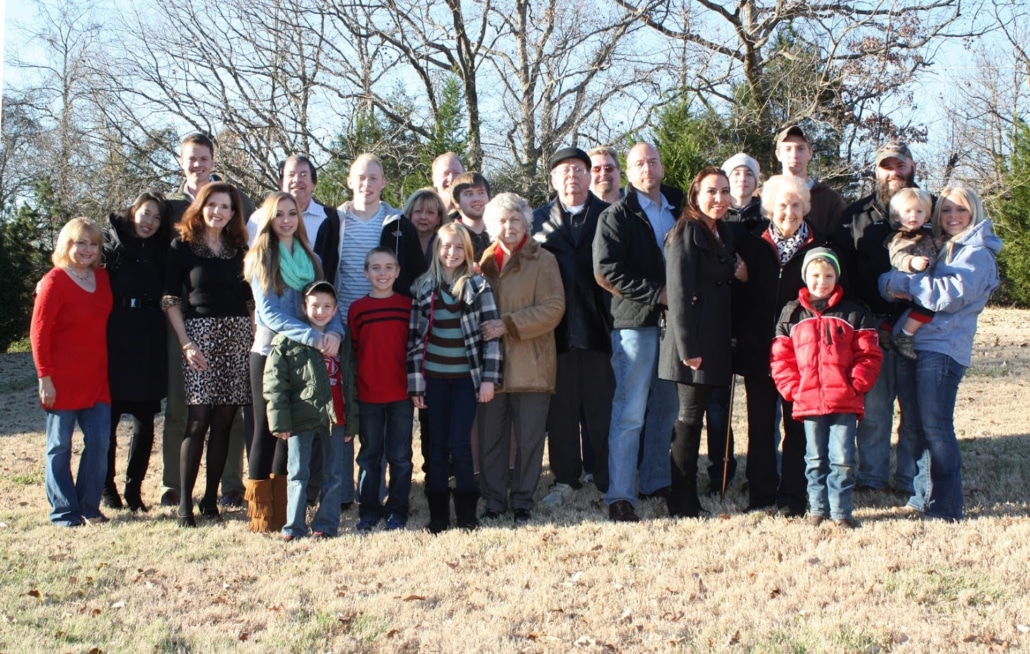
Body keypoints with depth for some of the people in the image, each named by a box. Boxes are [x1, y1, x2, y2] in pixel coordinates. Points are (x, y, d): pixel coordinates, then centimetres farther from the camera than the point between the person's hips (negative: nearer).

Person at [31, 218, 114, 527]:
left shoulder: (103, 278, 8)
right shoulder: (54, 281, -9)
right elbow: (39, 333, -10)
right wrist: (45, 377, -13)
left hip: (97, 379, 5)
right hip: (63, 380, -5)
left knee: (99, 441, 3)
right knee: (60, 446, 4)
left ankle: (89, 507, 16)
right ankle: (64, 511, 12)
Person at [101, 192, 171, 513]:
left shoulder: (160, 252, 15)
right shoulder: (111, 242, 3)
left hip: (149, 343, 4)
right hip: (114, 339, -3)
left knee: (145, 420, 5)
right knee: (108, 416, 2)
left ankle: (134, 487, 14)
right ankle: (107, 488, 13)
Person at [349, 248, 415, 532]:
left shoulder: (408, 306, 3)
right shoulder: (357, 309, 2)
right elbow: (352, 351, 4)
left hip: (401, 394, 0)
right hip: (368, 396, 0)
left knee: (400, 456, 6)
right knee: (370, 455, 9)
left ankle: (397, 511, 15)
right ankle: (368, 511, 18)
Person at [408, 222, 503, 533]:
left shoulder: (477, 285, 0)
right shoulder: (422, 286, 5)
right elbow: (414, 335, 4)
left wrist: (489, 378, -9)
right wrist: (414, 381, 0)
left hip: (466, 377, -2)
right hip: (434, 377, 2)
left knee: (459, 443, -4)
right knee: (437, 444, 6)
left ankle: (467, 511, 9)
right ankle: (438, 513, 12)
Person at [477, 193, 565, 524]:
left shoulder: (543, 260, 0)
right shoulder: (486, 261, 13)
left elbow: (553, 308, -10)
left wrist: (508, 325, -15)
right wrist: (483, 328, -2)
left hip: (531, 365, -3)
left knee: (529, 440, 2)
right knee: (490, 438, 5)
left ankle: (522, 502, 14)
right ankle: (493, 501, 16)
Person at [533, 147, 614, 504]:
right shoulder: (539, 219, 11)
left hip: (599, 325, -1)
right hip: (559, 327, 1)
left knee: (603, 406, 2)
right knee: (561, 407, 6)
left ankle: (608, 479, 11)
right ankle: (565, 479, 15)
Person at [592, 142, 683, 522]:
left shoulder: (679, 208, 15)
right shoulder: (617, 216, -2)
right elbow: (606, 272, -12)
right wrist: (657, 294, -15)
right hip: (635, 323, -5)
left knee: (666, 408, 11)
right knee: (630, 412, -6)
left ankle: (656, 482, 23)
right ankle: (619, 496, -3)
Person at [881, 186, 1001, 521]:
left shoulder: (977, 254, -1)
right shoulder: (936, 248, 22)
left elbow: (950, 295, -16)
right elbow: (888, 280, 18)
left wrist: (905, 281, -11)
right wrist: (892, 282, -5)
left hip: (942, 349, -7)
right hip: (911, 343, 8)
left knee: (936, 428, -8)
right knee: (911, 427, 9)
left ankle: (945, 506, -3)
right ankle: (919, 497, 17)